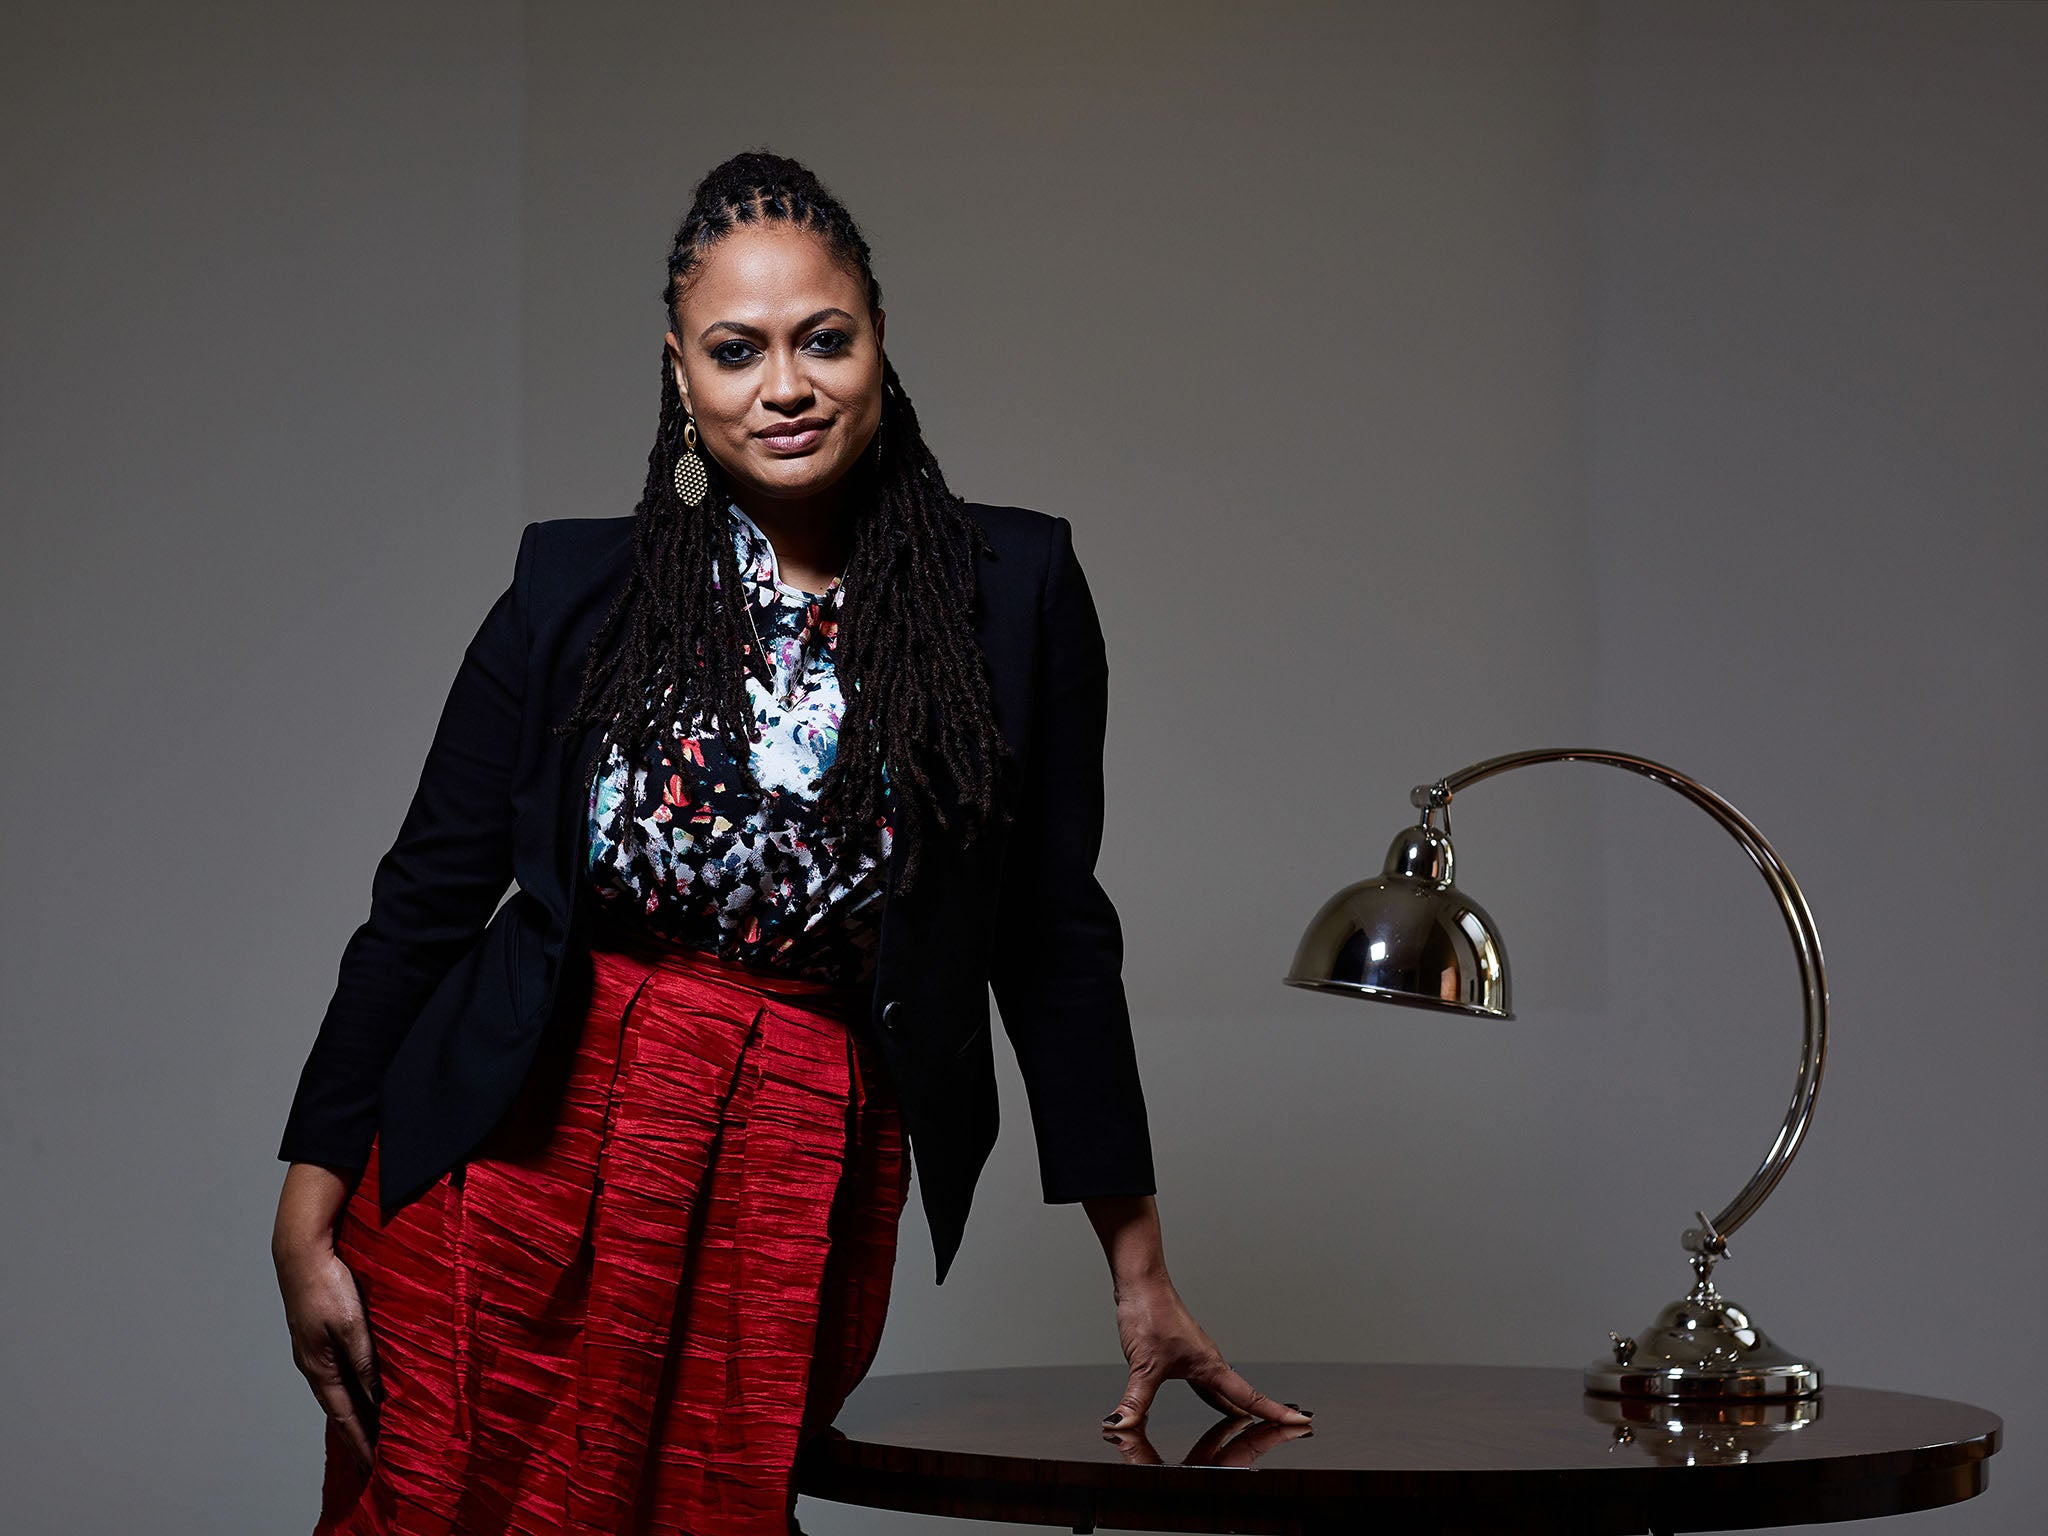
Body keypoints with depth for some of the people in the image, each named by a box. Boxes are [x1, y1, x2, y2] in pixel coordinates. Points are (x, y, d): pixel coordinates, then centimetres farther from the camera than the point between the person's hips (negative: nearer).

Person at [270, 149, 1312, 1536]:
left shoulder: (1013, 591, 2)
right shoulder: (577, 588, 3)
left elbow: (1055, 940, 6)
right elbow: (425, 902, 5)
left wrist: (1141, 1272, 8)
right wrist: (308, 1218, -1)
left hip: (801, 1200, 0)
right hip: (522, 1158, 1)